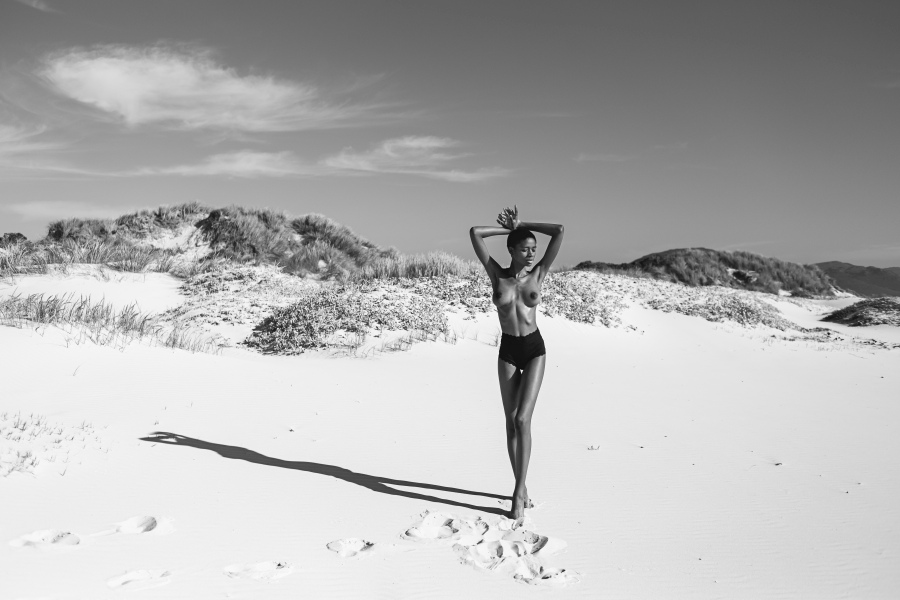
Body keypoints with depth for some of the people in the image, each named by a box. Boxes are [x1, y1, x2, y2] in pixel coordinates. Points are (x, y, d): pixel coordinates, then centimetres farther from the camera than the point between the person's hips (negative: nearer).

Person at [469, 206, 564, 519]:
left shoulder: (538, 273, -1)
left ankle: (518, 491, -6)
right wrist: (508, 230, 3)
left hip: (535, 350, -1)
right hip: (507, 351, 2)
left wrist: (521, 226, -1)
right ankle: (522, 488, 18)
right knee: (511, 422, 5)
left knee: (522, 420, -12)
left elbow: (559, 231, -8)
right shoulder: (497, 275, -1)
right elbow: (474, 233, -6)